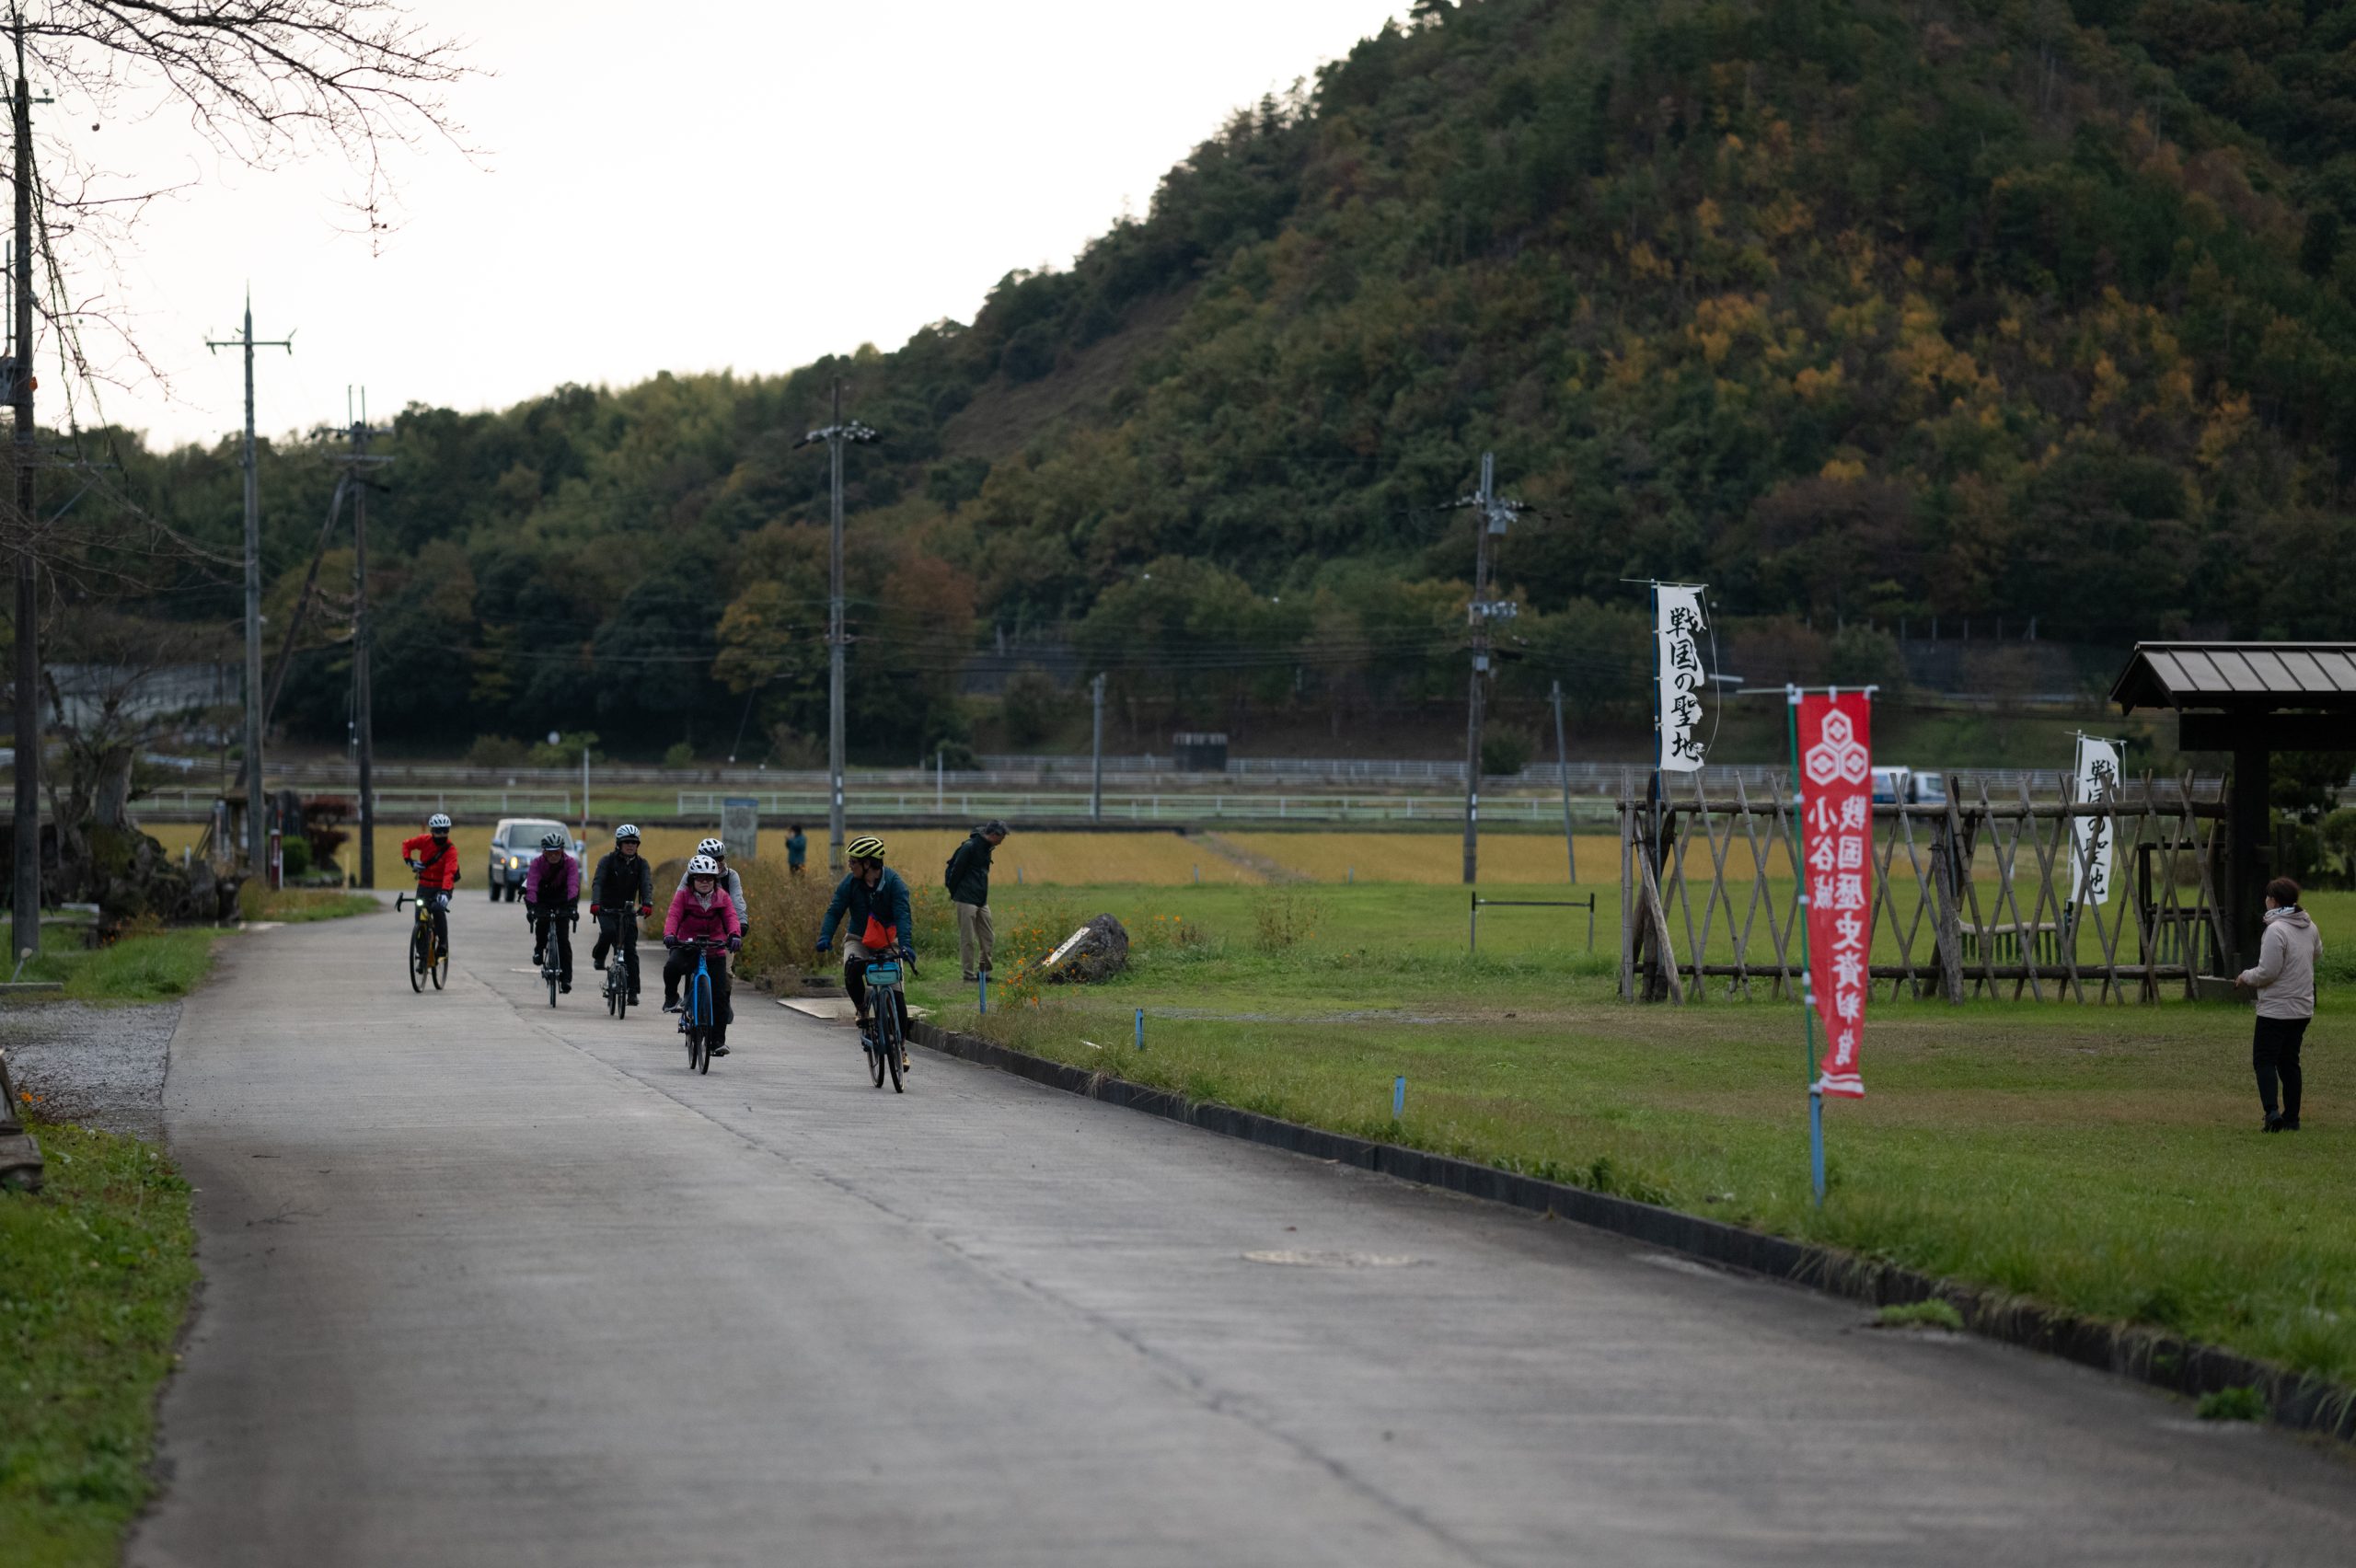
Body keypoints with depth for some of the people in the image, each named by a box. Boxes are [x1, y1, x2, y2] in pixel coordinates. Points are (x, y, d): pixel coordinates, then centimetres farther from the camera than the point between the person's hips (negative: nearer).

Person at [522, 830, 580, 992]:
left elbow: (573, 885, -35)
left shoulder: (570, 863, -21)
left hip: (562, 902, 0)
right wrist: (531, 907, -50)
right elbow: (531, 886, -35)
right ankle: (539, 948, -1)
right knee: (542, 921, -31)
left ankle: (566, 978, -5)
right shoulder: (537, 863, -22)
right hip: (543, 901, 0)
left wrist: (572, 906, -51)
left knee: (563, 939, -11)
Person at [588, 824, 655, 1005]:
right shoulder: (608, 861, -7)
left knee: (630, 951, -6)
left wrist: (647, 904, -36)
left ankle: (633, 991, -4)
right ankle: (599, 957, -2)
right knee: (609, 931, -33)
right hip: (607, 909, -2)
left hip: (628, 910, 2)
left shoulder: (641, 864, -1)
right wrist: (595, 903, -39)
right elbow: (597, 882, -21)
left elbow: (646, 884, -16)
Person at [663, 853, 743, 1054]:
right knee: (672, 966, -35)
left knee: (719, 995, -6)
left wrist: (735, 935, -31)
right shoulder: (683, 895, -1)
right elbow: (673, 916, -15)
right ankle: (671, 997, -4)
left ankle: (719, 1040, 2)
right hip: (687, 946, -2)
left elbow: (731, 917, -9)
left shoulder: (721, 897, 5)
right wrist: (669, 934, -36)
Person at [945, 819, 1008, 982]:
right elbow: (956, 871, -13)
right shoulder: (970, 846, -15)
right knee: (968, 939, -3)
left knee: (987, 937, 9)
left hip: (982, 901, 9)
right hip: (967, 901, -9)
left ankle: (984, 971, 17)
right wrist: (953, 893, -3)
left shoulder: (986, 848, 13)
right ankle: (969, 975, 1)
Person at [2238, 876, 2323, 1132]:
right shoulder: (2309, 927, 7)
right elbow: (2317, 953, 26)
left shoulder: (2275, 930, -19)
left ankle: (2271, 1110, -19)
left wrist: (2246, 977, -2)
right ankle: (2291, 1118, 16)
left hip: (2276, 1009, -8)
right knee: (2290, 1061, 15)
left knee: (2264, 1060, -3)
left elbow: (2267, 972, -19)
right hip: (2303, 1008, 8)